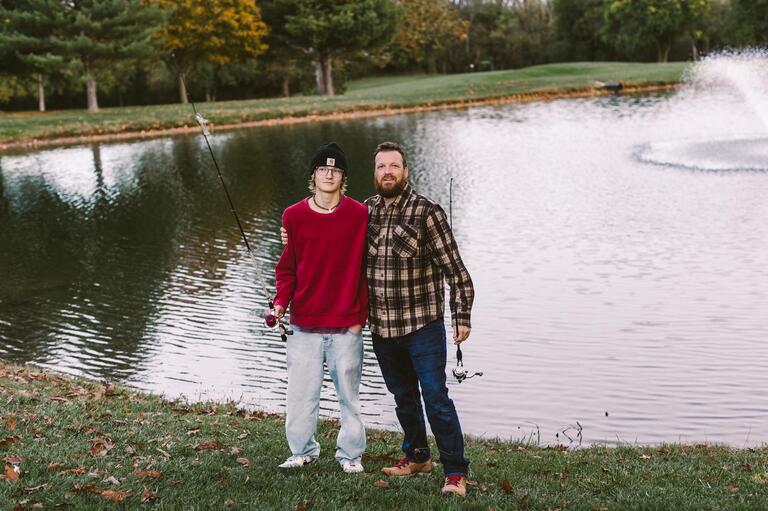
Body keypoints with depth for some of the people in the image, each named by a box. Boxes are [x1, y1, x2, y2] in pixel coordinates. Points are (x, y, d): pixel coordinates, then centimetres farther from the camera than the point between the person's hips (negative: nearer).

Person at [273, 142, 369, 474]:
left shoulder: (359, 215, -2)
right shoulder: (294, 216, 2)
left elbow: (365, 267, 2)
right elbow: (287, 267, 10)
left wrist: (360, 316, -1)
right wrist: (281, 301, -6)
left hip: (346, 325, -1)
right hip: (304, 325, 1)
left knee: (348, 393, 8)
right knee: (300, 392, 6)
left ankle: (350, 454, 23)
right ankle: (303, 451, 24)